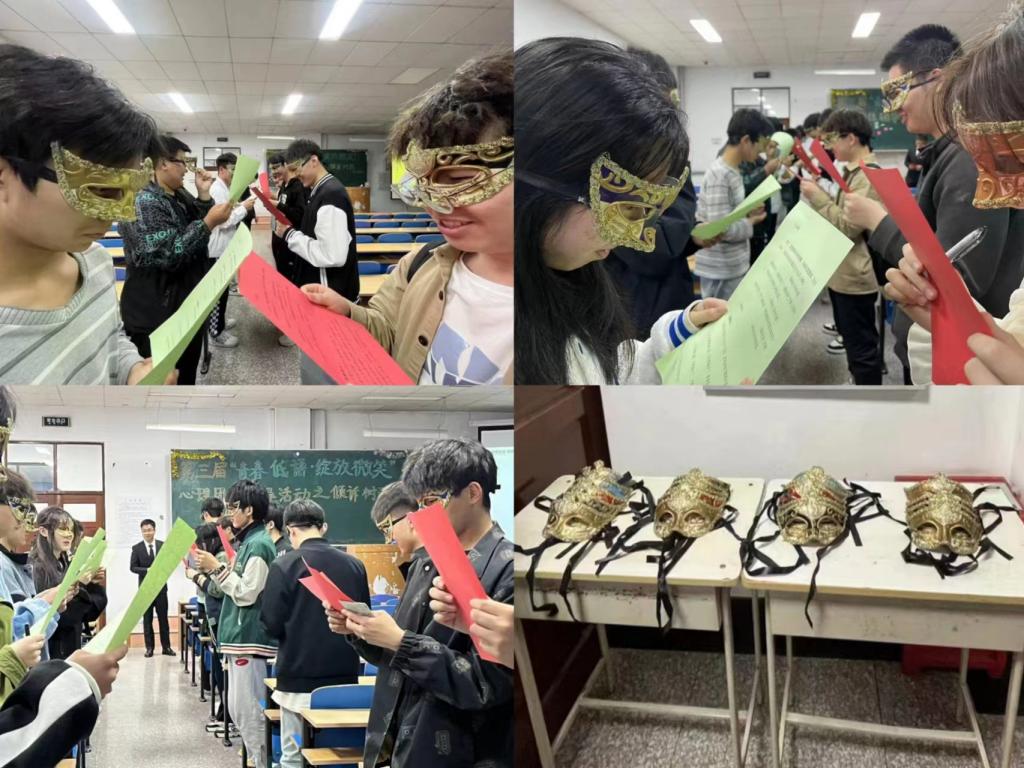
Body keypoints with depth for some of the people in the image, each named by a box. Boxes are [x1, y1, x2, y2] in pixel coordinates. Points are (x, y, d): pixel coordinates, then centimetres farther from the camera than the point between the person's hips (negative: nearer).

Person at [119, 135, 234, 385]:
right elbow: (169, 255, -26)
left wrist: (204, 195, 2)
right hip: (158, 312, -9)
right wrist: (209, 223, -26)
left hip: (187, 303, 9)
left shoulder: (180, 195, 10)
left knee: (187, 372, 18)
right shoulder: (145, 202, -18)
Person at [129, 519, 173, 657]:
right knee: (147, 619, 5)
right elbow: (133, 567, -5)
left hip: (161, 586, 1)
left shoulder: (163, 545, 2)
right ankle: (149, 647, 12)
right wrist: (147, 570, -19)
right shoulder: (137, 548, -1)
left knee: (163, 618, 5)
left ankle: (166, 647, 11)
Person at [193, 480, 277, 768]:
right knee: (239, 709, 15)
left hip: (249, 638, -10)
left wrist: (217, 568, -15)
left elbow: (246, 594, -18)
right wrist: (212, 570, 12)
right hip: (239, 636, 10)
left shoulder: (259, 544, -15)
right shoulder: (248, 541, 16)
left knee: (248, 710, -5)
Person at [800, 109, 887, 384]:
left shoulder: (868, 176, -21)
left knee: (862, 347, -1)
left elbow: (848, 227, -25)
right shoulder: (854, 172, 12)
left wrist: (818, 197, -19)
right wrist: (820, 196, 0)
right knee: (852, 339, 22)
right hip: (843, 272, 11)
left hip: (855, 276, -11)